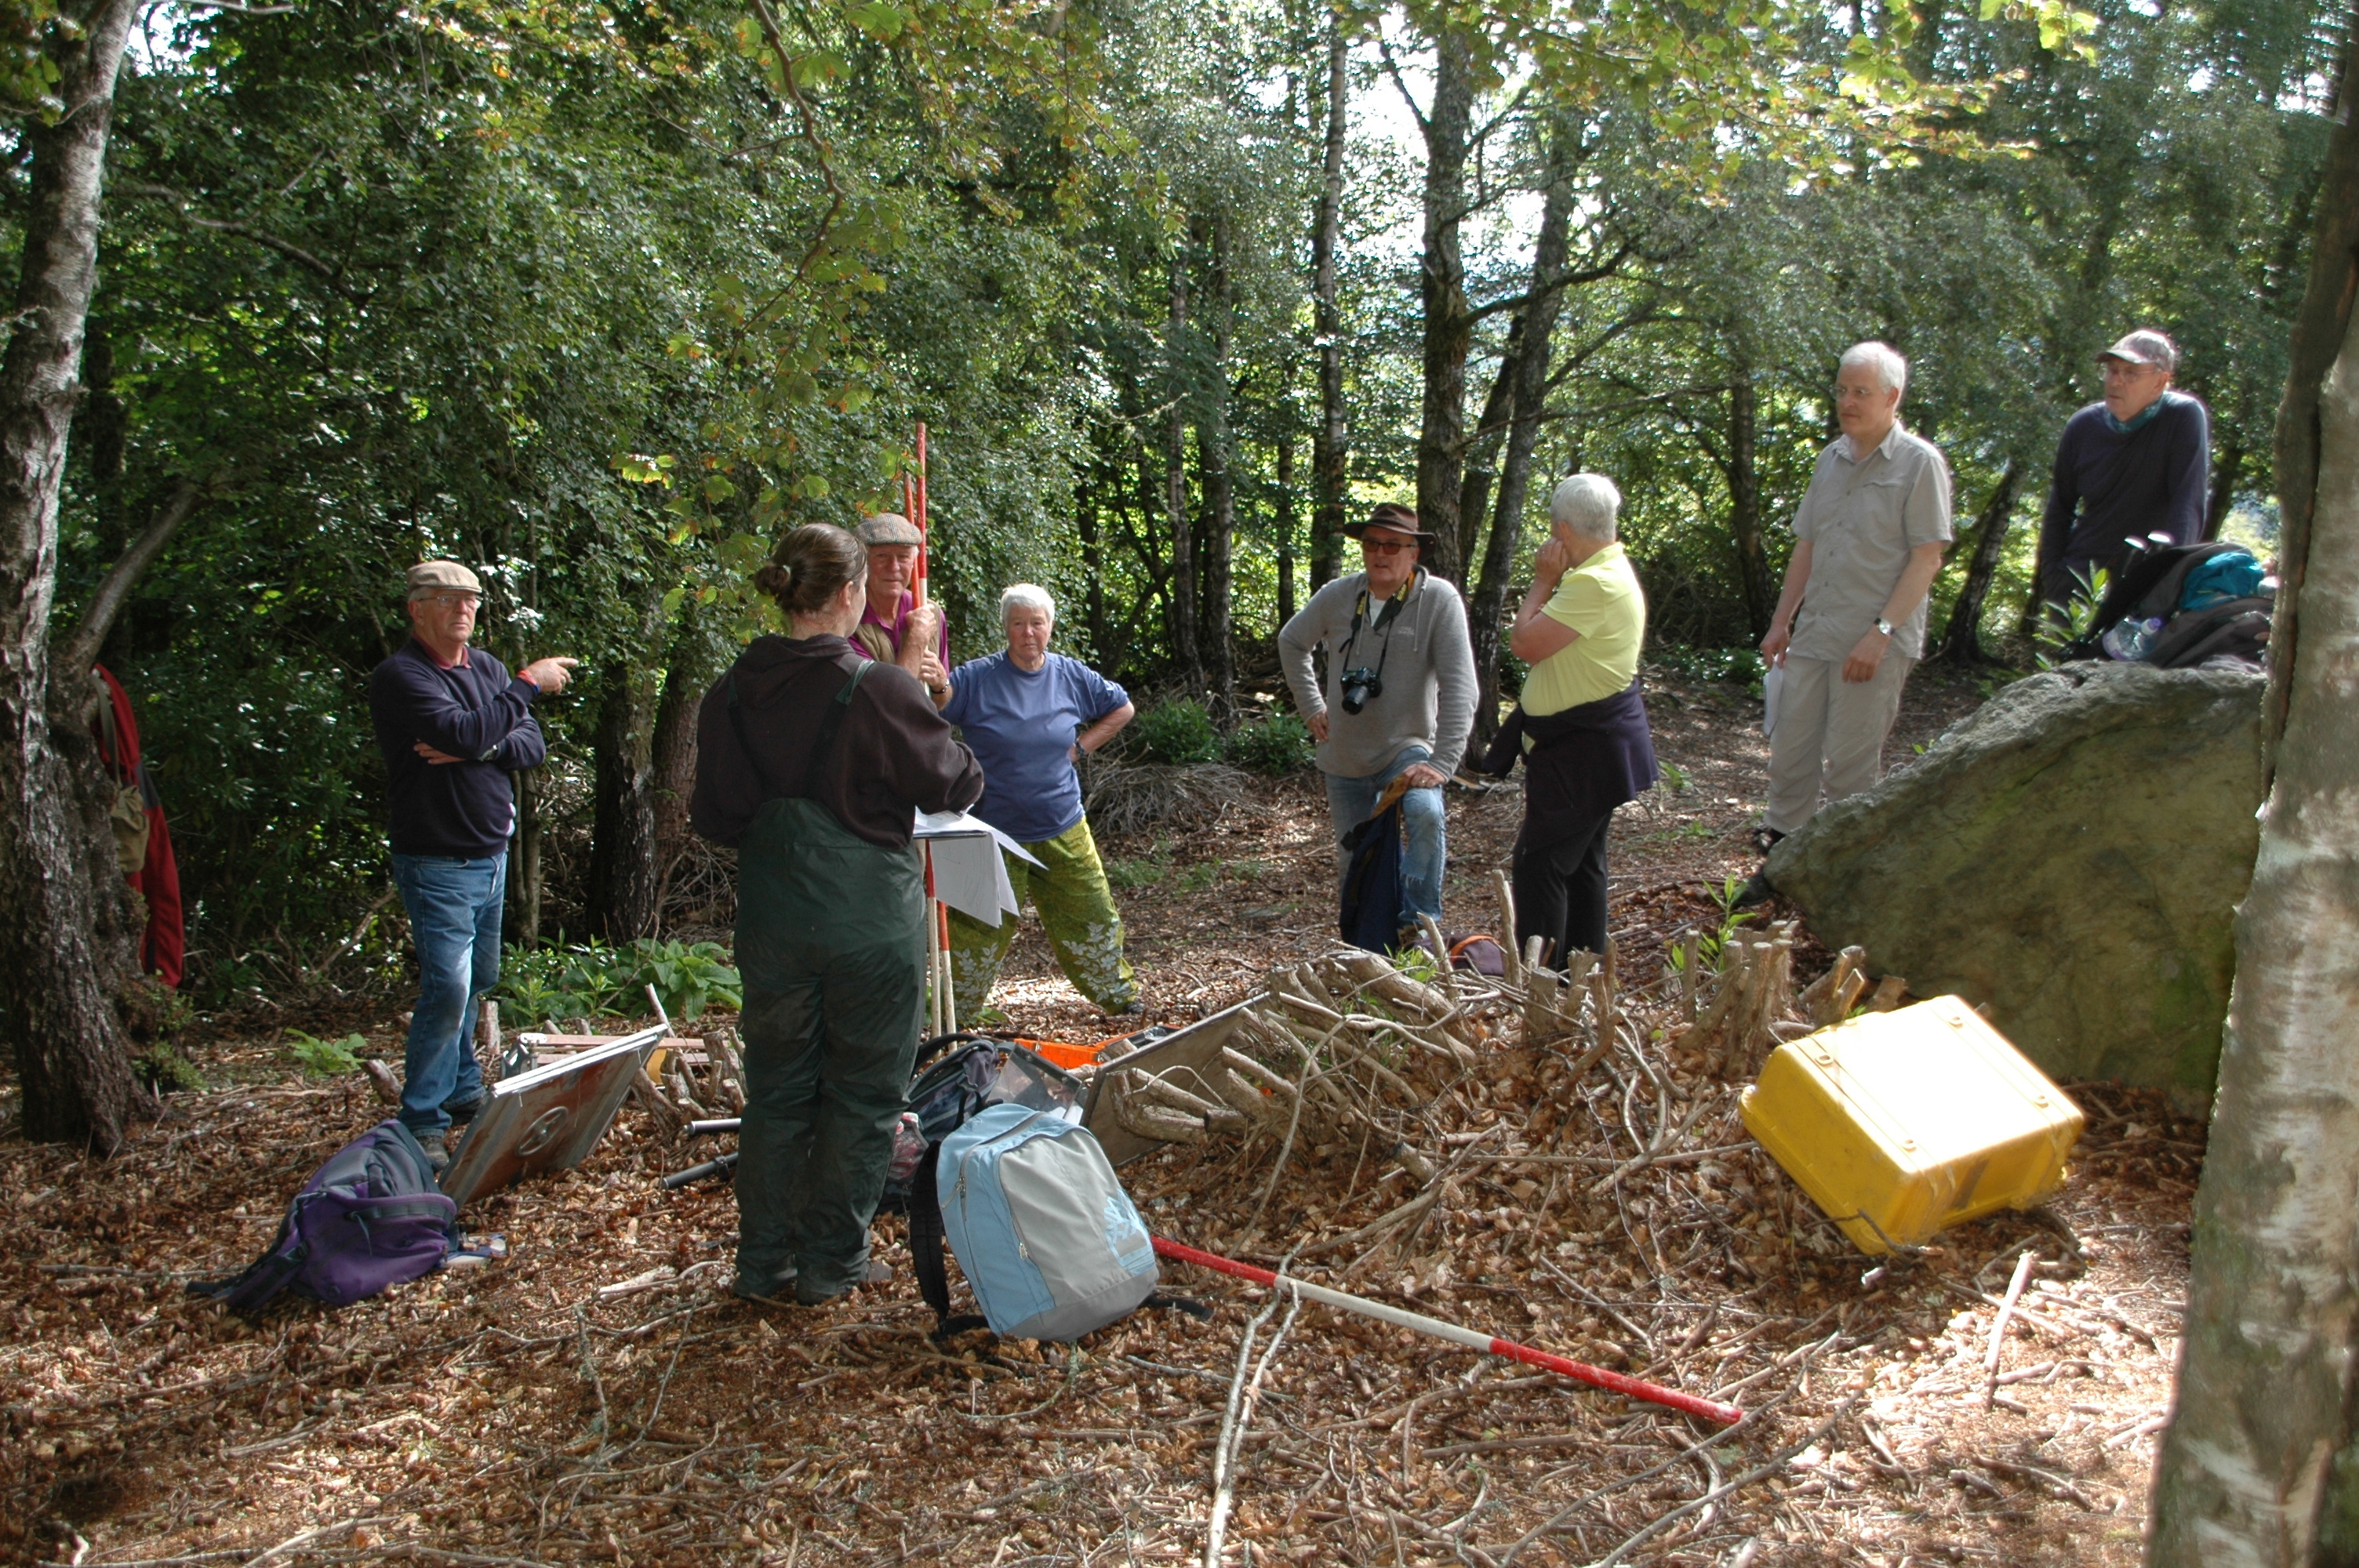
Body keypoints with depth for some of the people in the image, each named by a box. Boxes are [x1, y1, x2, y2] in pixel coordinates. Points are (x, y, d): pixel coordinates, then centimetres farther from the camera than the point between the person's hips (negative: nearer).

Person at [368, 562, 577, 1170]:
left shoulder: (486, 668, 9)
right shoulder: (400, 676, -13)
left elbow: (533, 746, 1)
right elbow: (464, 731, -28)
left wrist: (479, 750, -18)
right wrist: (530, 683, -21)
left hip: (492, 856, 7)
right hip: (438, 864, -7)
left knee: (475, 984, 17)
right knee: (448, 989, -12)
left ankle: (463, 1092, 32)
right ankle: (422, 1125, -3)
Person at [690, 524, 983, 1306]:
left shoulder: (732, 693, -2)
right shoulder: (878, 690, -17)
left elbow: (713, 817, 4)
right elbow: (954, 785, -6)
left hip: (772, 914, 5)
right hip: (870, 916, -4)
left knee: (776, 1087, 17)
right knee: (863, 1090, 11)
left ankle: (764, 1262, 26)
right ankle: (831, 1262, 20)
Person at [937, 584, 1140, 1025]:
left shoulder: (1071, 676, 1)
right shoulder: (976, 678, -11)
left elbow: (1122, 708, 17)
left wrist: (1080, 747, 6)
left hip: (1064, 829, 4)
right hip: (997, 831, -3)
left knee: (1091, 915, 13)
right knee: (984, 928, 1)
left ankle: (1118, 993, 33)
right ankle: (954, 1015, 16)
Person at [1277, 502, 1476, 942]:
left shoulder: (1439, 600, -16)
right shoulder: (1337, 596, -3)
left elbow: (1459, 689, -21)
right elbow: (1291, 642, 17)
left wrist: (1441, 763, -27)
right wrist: (1311, 706, 11)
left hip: (1407, 748, -4)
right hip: (1343, 757, 4)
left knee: (1425, 812, -34)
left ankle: (1419, 926, -20)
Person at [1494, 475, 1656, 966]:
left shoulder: (1596, 584, -23)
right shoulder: (1610, 570, 12)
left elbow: (1527, 643, -23)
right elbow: (1541, 642, 14)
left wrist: (1543, 581, -15)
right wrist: (1552, 581, 4)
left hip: (1586, 750, -11)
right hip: (1591, 745, 11)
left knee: (1540, 860, -7)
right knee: (1580, 860, 18)